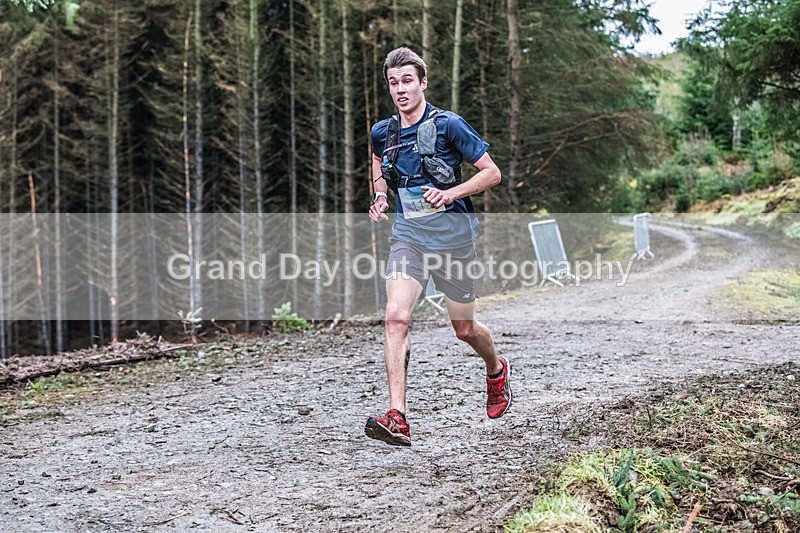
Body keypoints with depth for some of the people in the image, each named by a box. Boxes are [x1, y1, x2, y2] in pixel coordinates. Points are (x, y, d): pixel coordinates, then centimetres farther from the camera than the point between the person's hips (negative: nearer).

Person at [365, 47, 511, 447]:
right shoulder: (382, 133, 5)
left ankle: (496, 371, 45)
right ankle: (397, 419, -21)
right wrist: (380, 194, 9)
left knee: (464, 329, 10)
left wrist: (451, 193, -20)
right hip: (407, 235, 3)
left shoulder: (448, 125, -9)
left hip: (452, 236, -3)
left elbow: (492, 173, -5)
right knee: (396, 317, -18)